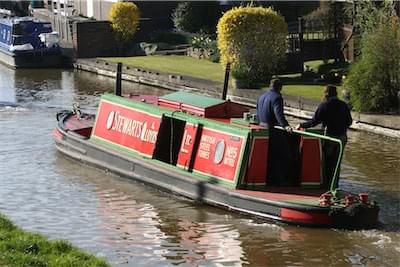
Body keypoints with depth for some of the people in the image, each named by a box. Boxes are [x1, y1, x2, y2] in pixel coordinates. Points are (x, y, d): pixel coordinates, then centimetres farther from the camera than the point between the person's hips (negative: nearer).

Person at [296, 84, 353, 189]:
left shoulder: (324, 105, -11)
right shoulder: (343, 105, 4)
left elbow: (314, 121, -13)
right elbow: (349, 122, 10)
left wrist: (301, 125, 0)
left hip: (329, 136, -5)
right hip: (342, 136, 5)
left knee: (327, 161, 5)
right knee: (336, 162, 13)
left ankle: (326, 184, 5)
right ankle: (334, 184, 15)